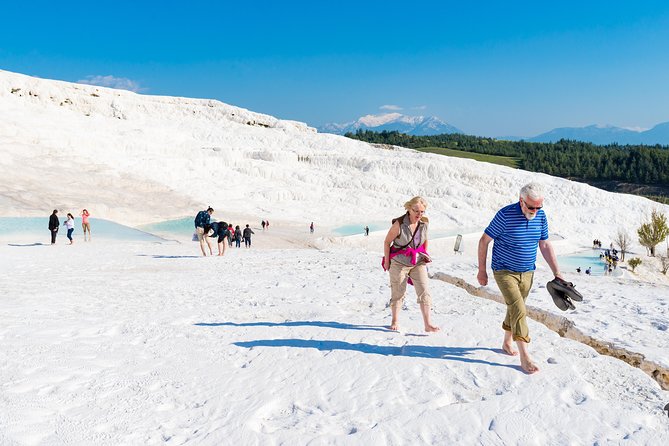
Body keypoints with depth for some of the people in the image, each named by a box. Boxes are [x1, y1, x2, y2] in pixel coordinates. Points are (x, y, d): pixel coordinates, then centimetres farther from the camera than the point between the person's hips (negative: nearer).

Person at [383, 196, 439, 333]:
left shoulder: (424, 223, -3)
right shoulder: (399, 224, -16)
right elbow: (387, 242, -7)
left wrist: (424, 255, 16)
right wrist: (386, 261, -5)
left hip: (418, 262, 3)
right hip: (399, 263, -3)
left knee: (424, 292, -7)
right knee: (398, 293, 8)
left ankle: (428, 324, -4)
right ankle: (395, 321, 27)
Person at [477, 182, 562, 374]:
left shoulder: (541, 216, -3)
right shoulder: (505, 215, -20)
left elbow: (545, 245, 7)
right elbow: (484, 241, -12)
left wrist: (557, 273, 2)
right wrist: (481, 270, -9)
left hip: (527, 272, 5)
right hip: (504, 272, -5)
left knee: (514, 308, 16)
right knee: (519, 310, -13)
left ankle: (507, 342, 36)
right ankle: (525, 357, -9)